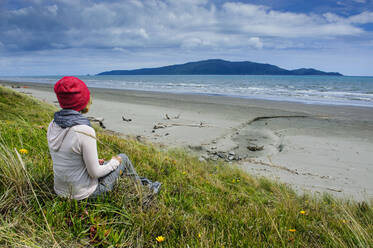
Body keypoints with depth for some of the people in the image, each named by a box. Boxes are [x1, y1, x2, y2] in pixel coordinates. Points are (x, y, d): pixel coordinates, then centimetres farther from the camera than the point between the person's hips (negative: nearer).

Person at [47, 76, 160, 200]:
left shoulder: (53, 125, -6)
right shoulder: (85, 132, -29)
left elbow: (66, 159, 7)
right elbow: (95, 173, -20)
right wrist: (114, 162, -2)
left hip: (61, 190, 7)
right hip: (83, 193, -7)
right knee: (123, 158, 12)